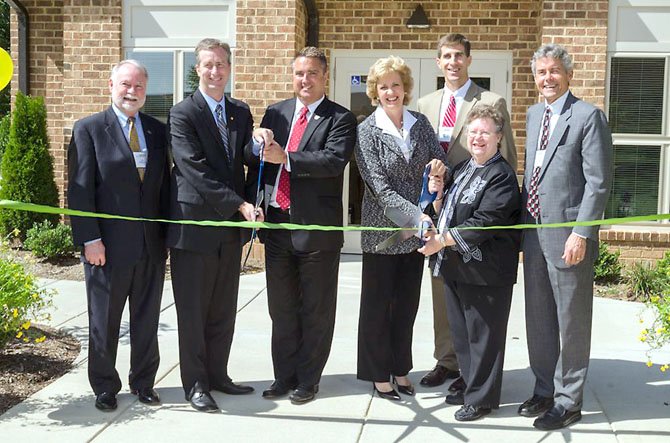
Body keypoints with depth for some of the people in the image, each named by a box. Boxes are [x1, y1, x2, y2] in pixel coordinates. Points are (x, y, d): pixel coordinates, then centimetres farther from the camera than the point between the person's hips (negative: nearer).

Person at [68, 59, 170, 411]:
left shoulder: (157, 130, 9)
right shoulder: (88, 129, -3)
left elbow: (164, 184, 11)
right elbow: (79, 189, -7)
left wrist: (166, 234, 6)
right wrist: (90, 239, -13)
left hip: (152, 244, 4)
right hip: (108, 246, -3)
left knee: (147, 318, 12)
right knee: (104, 320, 9)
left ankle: (143, 382, 27)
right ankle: (105, 387, 24)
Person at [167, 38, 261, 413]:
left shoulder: (242, 112, 11)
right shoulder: (183, 114, -8)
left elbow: (247, 164, 13)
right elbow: (197, 171, -16)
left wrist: (251, 205, -3)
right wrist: (240, 205, -18)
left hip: (232, 226, 6)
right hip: (195, 225, -5)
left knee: (224, 310, 13)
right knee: (193, 311, 4)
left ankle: (217, 374, 26)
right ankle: (195, 384, 15)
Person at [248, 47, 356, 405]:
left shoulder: (340, 119, -3)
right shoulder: (275, 113, 12)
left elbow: (334, 160, -19)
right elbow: (252, 159, 10)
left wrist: (286, 158, -25)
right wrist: (258, 141, -12)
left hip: (317, 227, -5)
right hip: (277, 223, 5)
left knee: (316, 311, 7)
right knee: (281, 308, 14)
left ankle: (308, 379, 20)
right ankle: (284, 375, 27)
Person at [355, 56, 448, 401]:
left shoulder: (420, 123, 5)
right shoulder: (367, 130, -9)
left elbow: (439, 159, 10)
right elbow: (378, 186, -16)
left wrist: (440, 166, -15)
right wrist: (416, 214, -26)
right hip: (382, 229, -4)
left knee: (407, 302, 13)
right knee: (377, 303, 7)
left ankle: (400, 369, 27)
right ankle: (378, 374, 20)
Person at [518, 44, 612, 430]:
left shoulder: (588, 117, -9)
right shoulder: (534, 115, 13)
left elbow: (599, 182, -13)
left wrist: (581, 234, -18)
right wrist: (524, 224, 14)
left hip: (568, 235, -7)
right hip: (535, 232, 7)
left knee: (571, 321, 3)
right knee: (539, 319, 16)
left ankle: (568, 402, 14)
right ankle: (545, 390, 30)